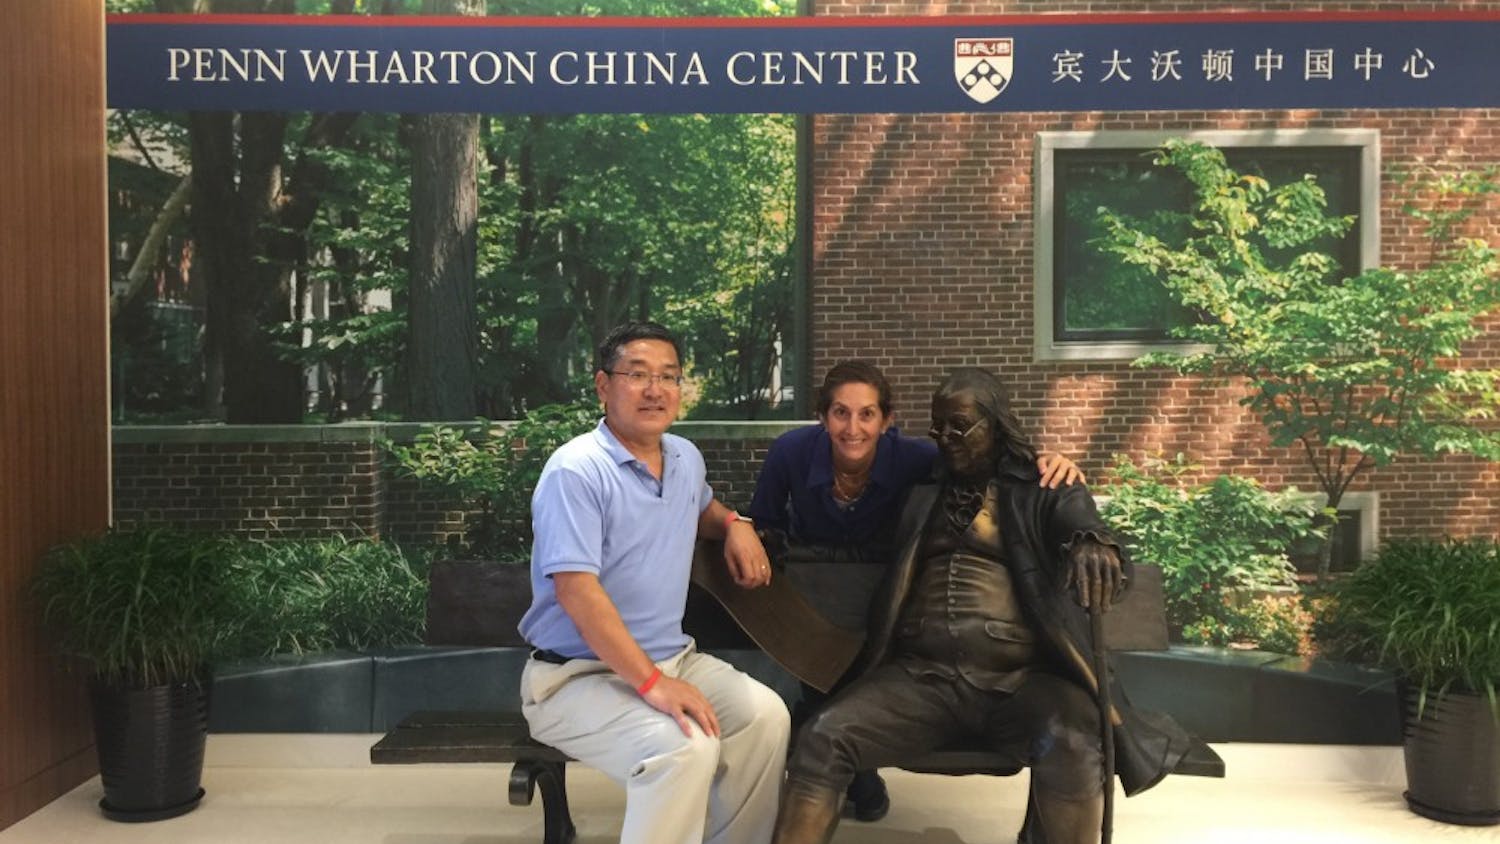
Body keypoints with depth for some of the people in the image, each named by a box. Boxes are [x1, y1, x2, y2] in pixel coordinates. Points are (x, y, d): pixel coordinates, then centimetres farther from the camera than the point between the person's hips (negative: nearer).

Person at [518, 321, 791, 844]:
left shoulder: (686, 459, 9)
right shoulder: (576, 470, -16)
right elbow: (577, 590, -25)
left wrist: (735, 524, 9)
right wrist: (652, 683, -30)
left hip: (671, 657, 8)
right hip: (578, 675, -7)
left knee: (765, 715, -15)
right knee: (685, 748, -31)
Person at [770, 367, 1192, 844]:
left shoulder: (1045, 493, 12)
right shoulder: (921, 493, 23)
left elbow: (1081, 525, -7)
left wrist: (1094, 543, -32)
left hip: (1021, 676, -2)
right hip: (921, 672, 3)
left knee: (1070, 747, -36)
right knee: (822, 738, -24)